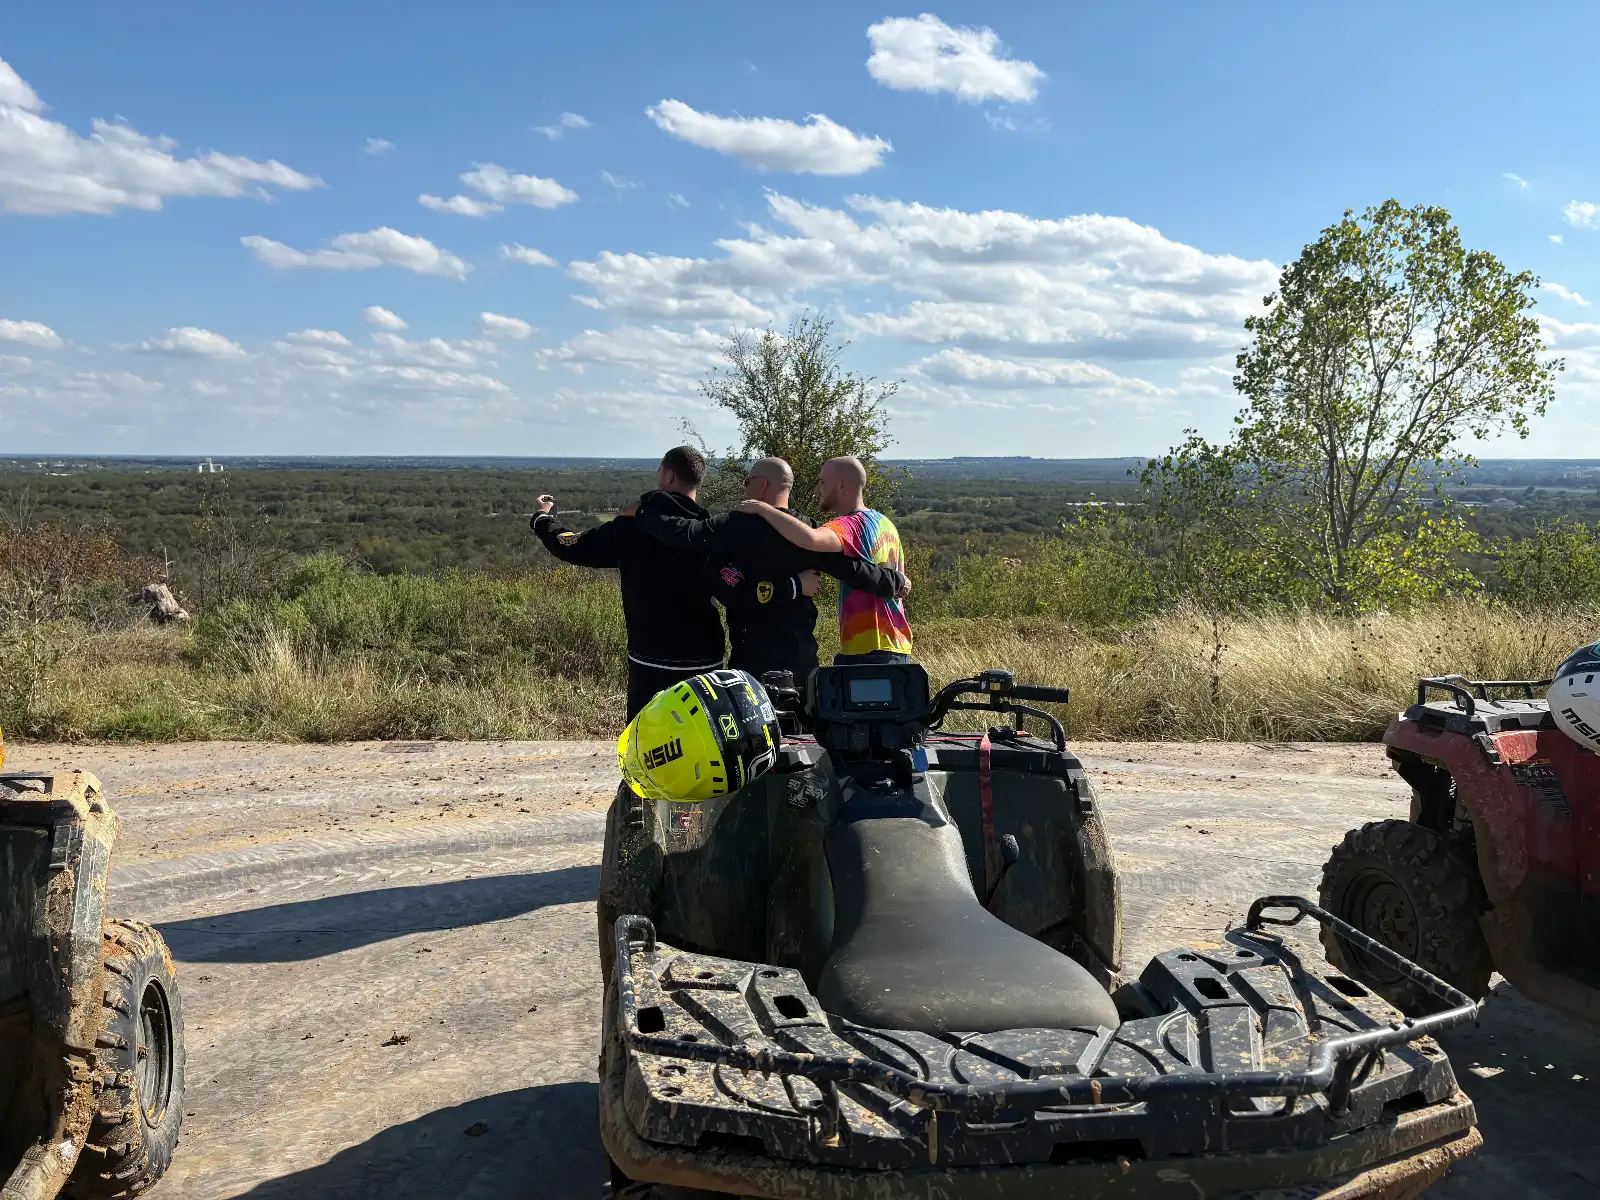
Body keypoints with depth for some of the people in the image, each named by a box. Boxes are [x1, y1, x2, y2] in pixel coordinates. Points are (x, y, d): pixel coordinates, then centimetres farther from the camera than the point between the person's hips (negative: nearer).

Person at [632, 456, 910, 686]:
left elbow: (685, 533, -17)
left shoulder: (740, 526, -9)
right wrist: (896, 581, 14)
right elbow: (854, 569, -2)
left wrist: (642, 513, -1)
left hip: (754, 658, -5)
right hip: (802, 657, 5)